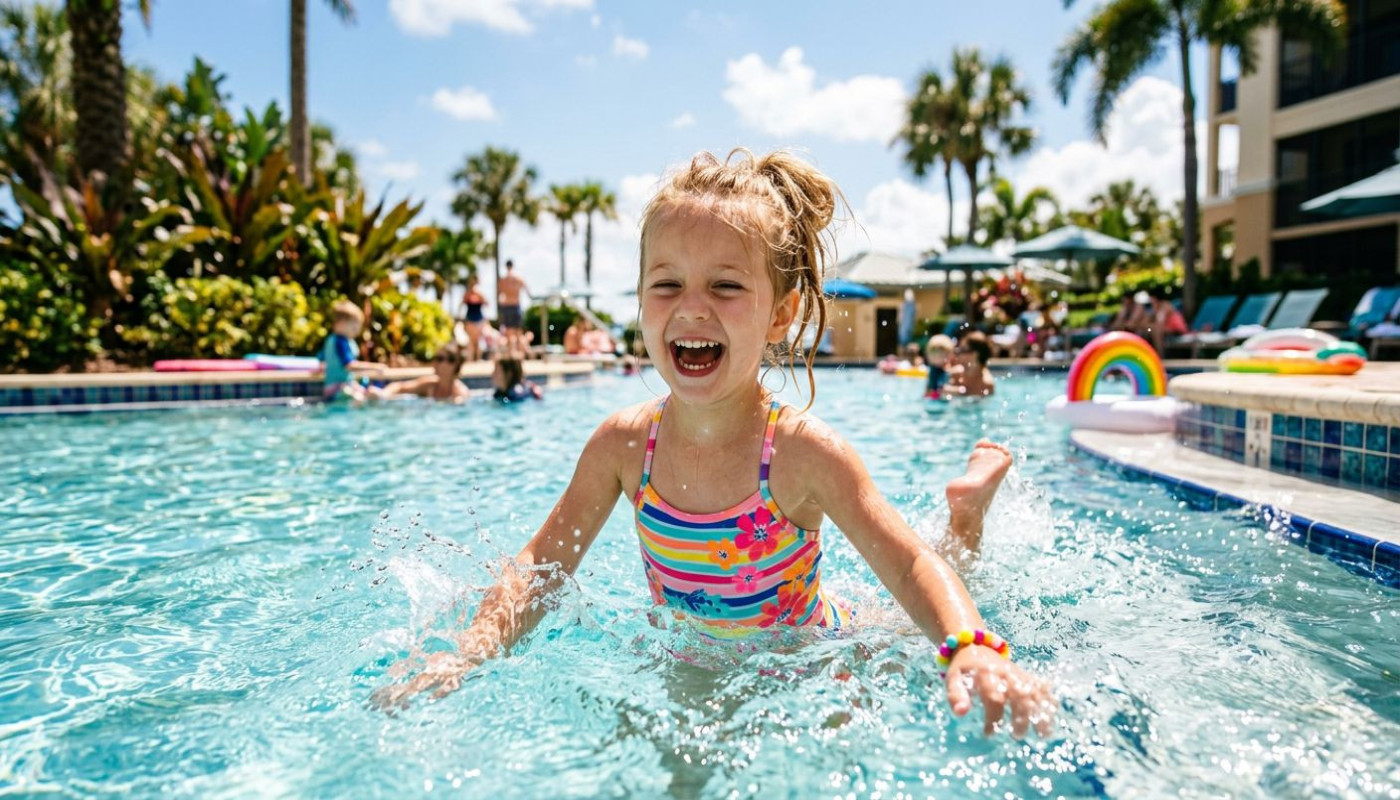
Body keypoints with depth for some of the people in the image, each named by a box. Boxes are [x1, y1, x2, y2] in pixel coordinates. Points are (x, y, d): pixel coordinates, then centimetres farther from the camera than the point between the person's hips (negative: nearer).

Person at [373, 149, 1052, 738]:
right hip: (689, 664, 2)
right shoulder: (622, 445, -20)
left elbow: (910, 567, -26)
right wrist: (469, 651, -29)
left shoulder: (803, 452, -30)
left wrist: (972, 649, -45)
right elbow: (540, 568, -13)